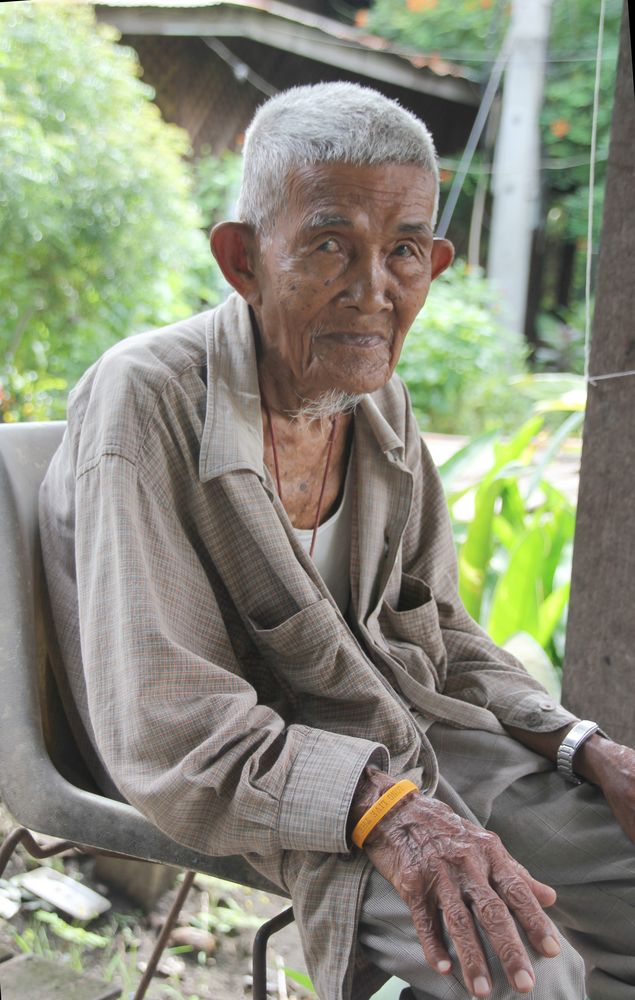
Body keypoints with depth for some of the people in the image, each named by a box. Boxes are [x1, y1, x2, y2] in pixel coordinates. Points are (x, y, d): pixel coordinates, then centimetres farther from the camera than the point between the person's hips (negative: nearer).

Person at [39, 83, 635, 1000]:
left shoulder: (381, 401, 4)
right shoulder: (144, 402, -20)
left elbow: (437, 634, 12)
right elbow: (167, 736, -23)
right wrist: (383, 810, -36)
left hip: (407, 738, 7)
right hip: (252, 791, -7)